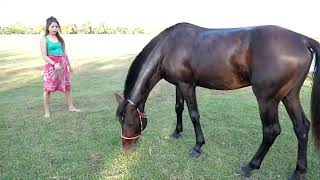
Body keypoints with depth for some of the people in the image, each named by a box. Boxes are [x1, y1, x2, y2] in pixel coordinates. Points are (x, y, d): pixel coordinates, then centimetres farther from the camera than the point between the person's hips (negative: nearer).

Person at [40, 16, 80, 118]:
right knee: (48, 89, -1)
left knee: (67, 86, 10)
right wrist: (54, 64, -23)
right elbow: (44, 56, -10)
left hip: (63, 65, 5)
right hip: (51, 65, -5)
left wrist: (69, 65, 19)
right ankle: (46, 111, 10)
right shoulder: (44, 39, -3)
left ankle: (70, 107, 23)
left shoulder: (60, 38, 11)